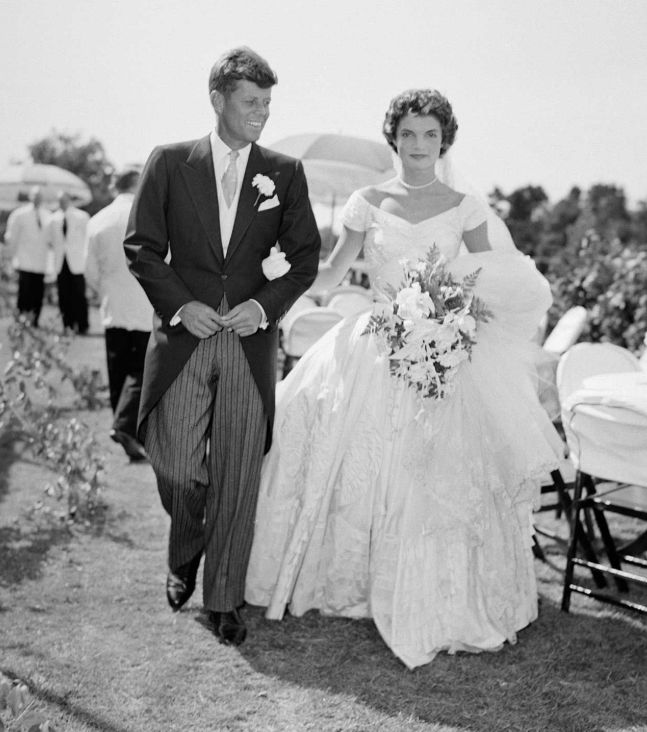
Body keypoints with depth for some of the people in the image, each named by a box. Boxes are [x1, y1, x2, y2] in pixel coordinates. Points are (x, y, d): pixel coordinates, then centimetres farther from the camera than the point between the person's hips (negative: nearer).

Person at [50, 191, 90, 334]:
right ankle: (68, 326, 7)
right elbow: (52, 239, 19)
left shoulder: (82, 217, 1)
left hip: (76, 262, -3)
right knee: (64, 297, 1)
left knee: (79, 296, -6)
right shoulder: (54, 219, 11)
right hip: (61, 263, 3)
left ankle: (82, 326, 0)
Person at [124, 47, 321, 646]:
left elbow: (305, 257, 7)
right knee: (178, 469, 0)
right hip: (182, 340, 0)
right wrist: (180, 305, -10)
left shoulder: (285, 173, 7)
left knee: (238, 477, 1)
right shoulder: (169, 164, 4)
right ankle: (184, 558, 33)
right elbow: (141, 247, 3)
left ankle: (225, 600, 15)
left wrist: (264, 305, -9)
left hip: (251, 343, 1)